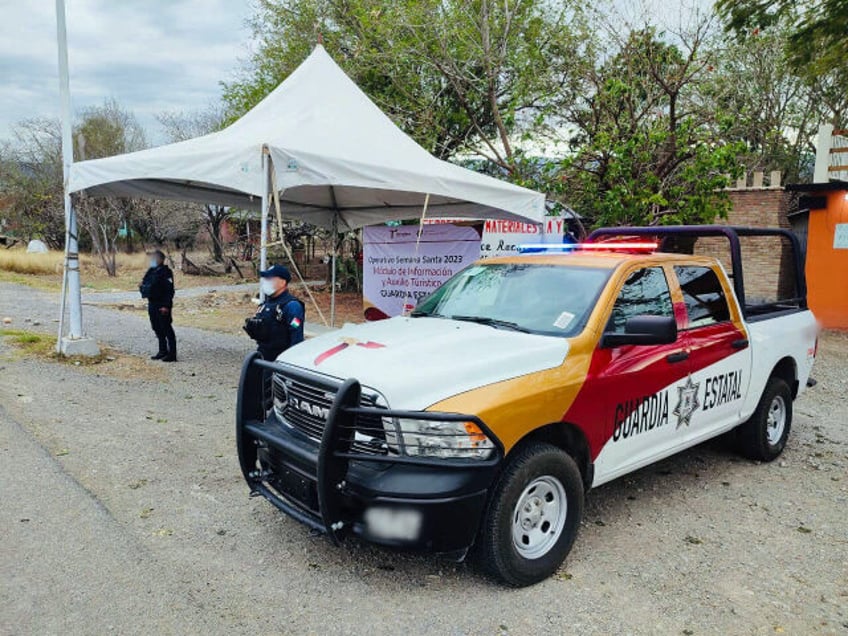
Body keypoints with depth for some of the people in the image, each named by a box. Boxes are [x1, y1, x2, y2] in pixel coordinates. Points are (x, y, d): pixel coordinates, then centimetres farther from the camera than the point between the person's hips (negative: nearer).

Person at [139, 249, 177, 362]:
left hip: (162, 306, -9)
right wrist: (142, 287, 2)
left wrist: (166, 306, -23)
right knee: (157, 328, 15)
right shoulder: (151, 271, 14)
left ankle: (172, 354, 0)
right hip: (152, 304, 9)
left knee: (167, 329, -5)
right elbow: (146, 284, 26)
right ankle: (163, 351, 26)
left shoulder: (165, 272, -12)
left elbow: (169, 290, -18)